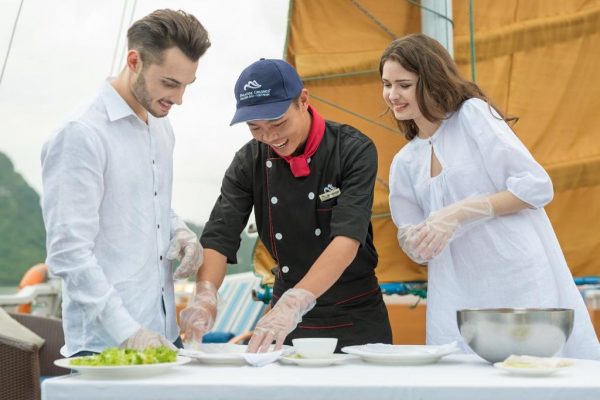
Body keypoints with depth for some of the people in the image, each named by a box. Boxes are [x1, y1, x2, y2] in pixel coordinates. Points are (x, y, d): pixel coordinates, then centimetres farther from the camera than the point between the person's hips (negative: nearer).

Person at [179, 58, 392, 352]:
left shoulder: (353, 150, -16)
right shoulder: (249, 162, -5)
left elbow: (348, 239, -27)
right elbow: (219, 236, -11)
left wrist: (294, 303, -40)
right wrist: (205, 295, -31)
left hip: (356, 320, -3)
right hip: (287, 317, 3)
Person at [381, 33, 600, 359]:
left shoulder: (474, 114, -1)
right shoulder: (404, 163, 15)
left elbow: (537, 186, -9)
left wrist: (459, 213, -15)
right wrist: (415, 241, -4)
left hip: (523, 286, -5)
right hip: (459, 302, 5)